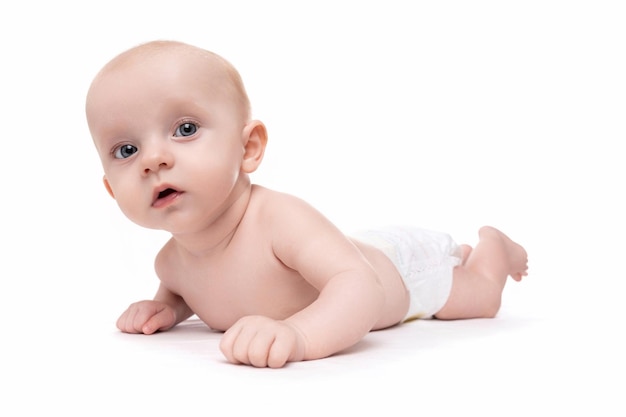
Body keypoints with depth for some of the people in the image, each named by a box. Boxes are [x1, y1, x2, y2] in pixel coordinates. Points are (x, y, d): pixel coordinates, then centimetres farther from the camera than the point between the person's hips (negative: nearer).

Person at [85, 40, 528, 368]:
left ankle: (493, 244, 51)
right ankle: (459, 251, 62)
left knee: (482, 299, 22)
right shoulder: (170, 263, -24)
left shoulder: (279, 220, -46)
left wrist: (298, 333, -75)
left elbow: (361, 287, -57)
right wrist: (165, 307, -21)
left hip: (401, 267, -6)